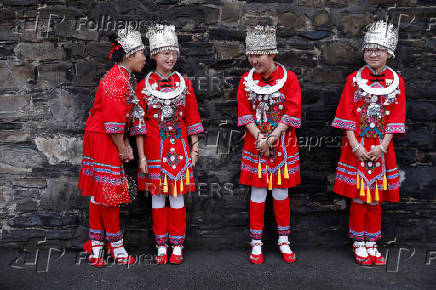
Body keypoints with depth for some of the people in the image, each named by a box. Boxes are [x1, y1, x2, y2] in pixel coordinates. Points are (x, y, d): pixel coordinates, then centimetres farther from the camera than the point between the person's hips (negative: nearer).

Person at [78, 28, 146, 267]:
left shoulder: (125, 78, 13)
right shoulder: (115, 80, -19)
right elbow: (113, 121, -19)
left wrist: (125, 144, 11)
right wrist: (122, 149, -10)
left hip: (111, 140, 10)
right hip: (102, 140, -10)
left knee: (99, 191, 13)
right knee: (108, 191, 0)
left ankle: (97, 243, 21)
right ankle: (115, 245, 12)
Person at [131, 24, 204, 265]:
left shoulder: (184, 84, 5)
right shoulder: (144, 86, -1)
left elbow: (192, 118, 7)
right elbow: (139, 123, -2)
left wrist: (194, 148, 4)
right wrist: (141, 156, -6)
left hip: (179, 148, 1)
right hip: (154, 149, -1)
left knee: (177, 197, 4)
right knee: (157, 197, 6)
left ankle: (177, 246, 16)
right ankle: (161, 247, 18)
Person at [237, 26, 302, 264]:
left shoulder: (288, 78, -5)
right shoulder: (247, 80, 2)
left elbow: (292, 113, -10)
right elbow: (244, 114, -2)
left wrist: (271, 138, -16)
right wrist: (259, 138, -15)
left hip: (282, 144, -1)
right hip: (255, 144, 1)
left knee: (281, 192, 8)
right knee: (258, 193, 5)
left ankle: (284, 240, 25)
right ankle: (256, 243, 17)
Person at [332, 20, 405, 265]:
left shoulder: (396, 82, 3)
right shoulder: (354, 79, 0)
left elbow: (396, 118, 0)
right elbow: (347, 116, -4)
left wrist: (382, 147, -11)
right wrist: (356, 146, -13)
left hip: (381, 148, 1)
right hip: (357, 147, -1)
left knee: (376, 198, 8)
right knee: (358, 197, 3)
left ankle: (372, 244, 20)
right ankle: (359, 244, 16)